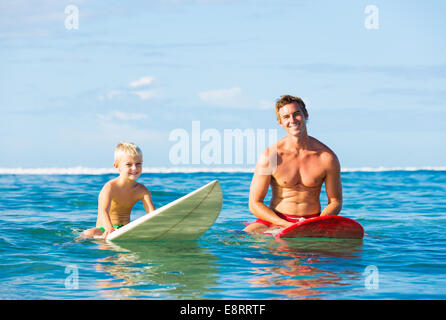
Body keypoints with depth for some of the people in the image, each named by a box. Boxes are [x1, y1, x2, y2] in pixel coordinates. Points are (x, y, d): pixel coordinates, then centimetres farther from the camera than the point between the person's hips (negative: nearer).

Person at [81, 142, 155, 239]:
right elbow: (103, 211, -31)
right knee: (89, 233, -36)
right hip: (103, 228, -5)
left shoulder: (142, 190, 0)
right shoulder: (110, 187, -15)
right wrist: (109, 228, -53)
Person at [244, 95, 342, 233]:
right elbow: (254, 204, -5)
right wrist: (287, 225, -18)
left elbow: (335, 202, 7)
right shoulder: (270, 156, -7)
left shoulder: (327, 157, -3)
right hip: (276, 220, -1)